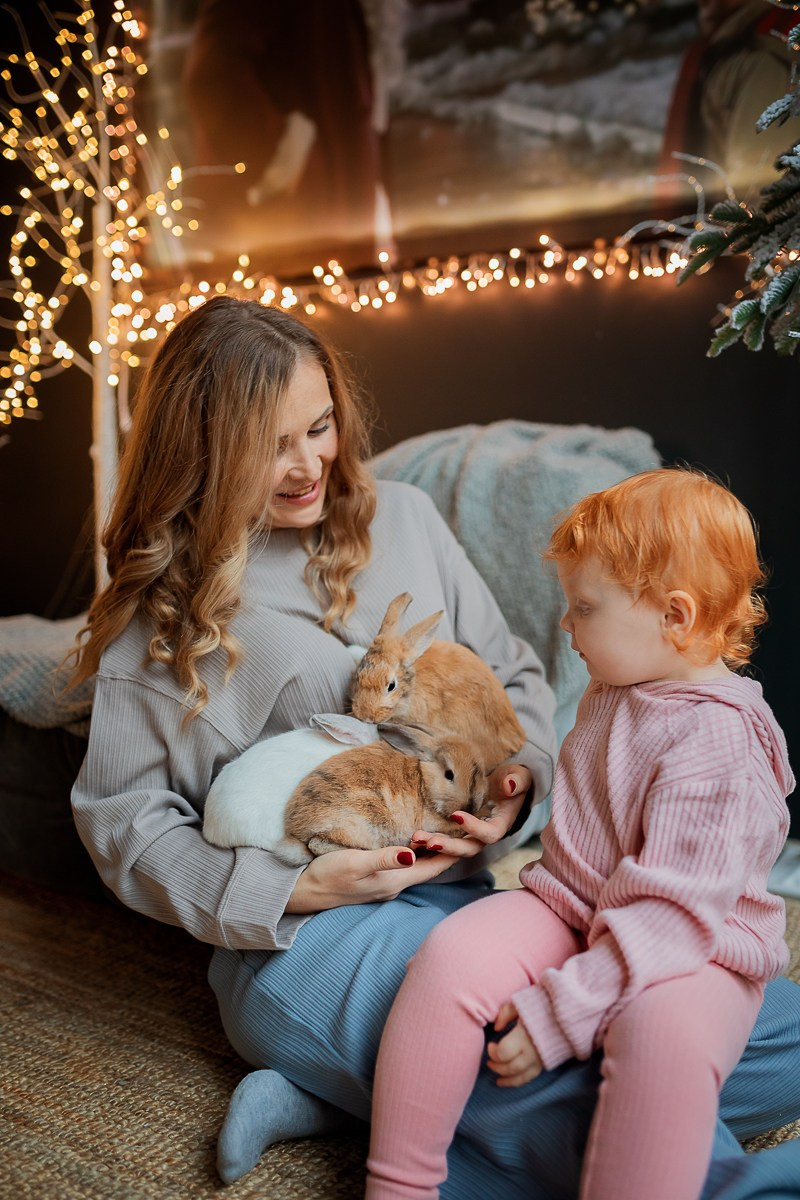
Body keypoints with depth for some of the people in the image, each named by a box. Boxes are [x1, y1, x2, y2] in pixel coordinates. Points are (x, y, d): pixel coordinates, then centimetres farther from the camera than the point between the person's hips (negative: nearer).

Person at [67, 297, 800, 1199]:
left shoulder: (401, 517, 10)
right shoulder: (159, 609, 1)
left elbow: (512, 677, 16)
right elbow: (124, 820, 0)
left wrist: (519, 781, -6)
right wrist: (294, 892, -14)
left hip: (487, 881, 7)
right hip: (313, 933, -6)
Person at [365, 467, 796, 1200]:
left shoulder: (719, 742, -19)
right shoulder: (615, 693, 8)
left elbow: (673, 911, -24)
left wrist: (558, 1014, -26)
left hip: (693, 948, -6)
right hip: (569, 913, 7)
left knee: (664, 1028, -40)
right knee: (453, 952, -21)